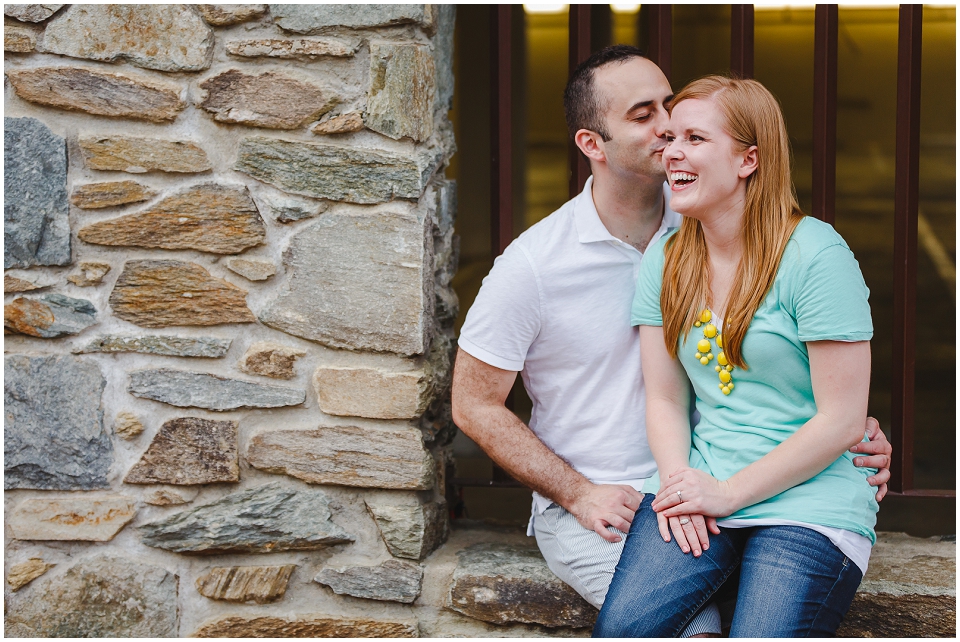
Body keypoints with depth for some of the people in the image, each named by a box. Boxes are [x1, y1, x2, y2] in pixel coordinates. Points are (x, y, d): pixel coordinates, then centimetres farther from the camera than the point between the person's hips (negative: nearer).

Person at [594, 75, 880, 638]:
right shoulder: (666, 259, 10)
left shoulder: (815, 256, -9)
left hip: (811, 502, -4)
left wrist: (728, 493, -11)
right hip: (696, 487, 4)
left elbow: (841, 421, -10)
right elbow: (666, 398, 11)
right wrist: (678, 480, -9)